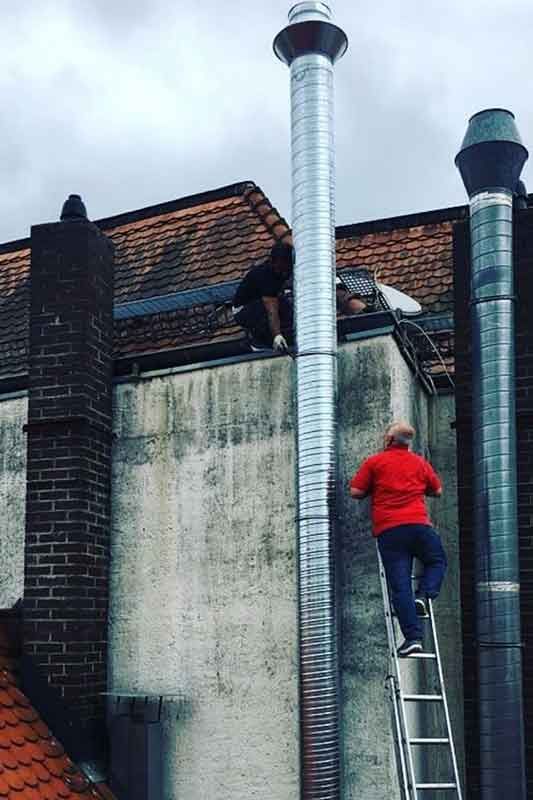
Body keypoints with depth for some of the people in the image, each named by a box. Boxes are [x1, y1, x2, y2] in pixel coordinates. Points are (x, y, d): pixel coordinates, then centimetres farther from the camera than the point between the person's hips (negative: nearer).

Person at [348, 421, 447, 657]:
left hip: (388, 529, -1)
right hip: (419, 524, 1)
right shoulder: (420, 463, 15)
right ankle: (423, 595, 2)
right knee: (437, 562, 27)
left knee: (400, 586, -3)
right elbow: (437, 491, 21)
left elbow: (356, 492, 2)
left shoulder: (374, 462, 6)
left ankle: (413, 636, -9)